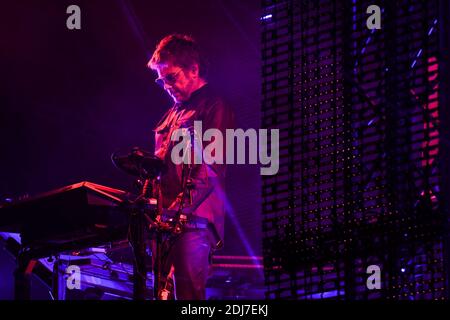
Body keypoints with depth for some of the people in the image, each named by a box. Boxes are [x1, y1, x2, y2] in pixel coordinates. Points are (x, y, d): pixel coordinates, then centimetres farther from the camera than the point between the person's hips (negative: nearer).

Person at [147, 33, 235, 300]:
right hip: (166, 221, 9)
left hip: (194, 220, -9)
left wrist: (180, 208, -23)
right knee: (162, 293, 3)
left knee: (188, 292, -16)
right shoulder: (174, 114, 25)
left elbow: (210, 169, -14)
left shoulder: (215, 108, -3)